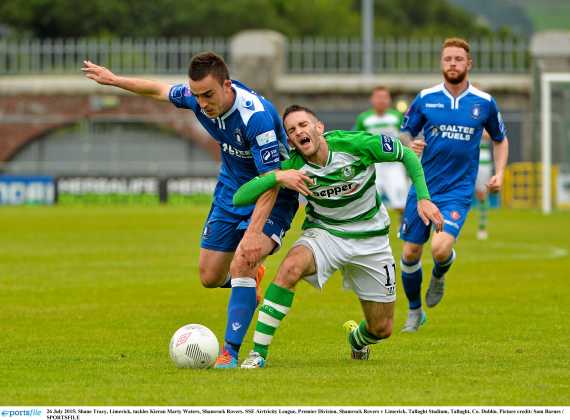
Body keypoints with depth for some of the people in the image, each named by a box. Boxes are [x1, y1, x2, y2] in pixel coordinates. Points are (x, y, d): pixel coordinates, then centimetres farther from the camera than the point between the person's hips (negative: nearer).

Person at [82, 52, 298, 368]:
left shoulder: (256, 115, -35)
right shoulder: (196, 96, -15)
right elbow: (160, 90, 9)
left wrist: (254, 233, -42)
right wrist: (113, 80, 19)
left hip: (271, 198, -7)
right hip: (230, 191, 7)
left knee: (242, 264, -27)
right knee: (210, 278, 9)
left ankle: (231, 351, -20)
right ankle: (249, 277, 43)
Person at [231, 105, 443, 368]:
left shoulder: (356, 144, -21)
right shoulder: (292, 167, -17)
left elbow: (406, 155, -4)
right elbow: (239, 198, -21)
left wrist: (423, 198, -13)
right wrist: (277, 177, -36)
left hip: (370, 239, 1)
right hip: (323, 234, -1)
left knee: (381, 330, 4)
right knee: (290, 267, -36)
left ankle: (356, 338, 45)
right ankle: (258, 353, -30)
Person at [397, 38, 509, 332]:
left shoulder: (484, 103, 1)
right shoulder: (425, 99, 0)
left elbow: (500, 139, 16)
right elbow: (404, 133, 10)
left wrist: (499, 173, 3)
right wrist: (409, 145, -13)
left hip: (458, 191, -2)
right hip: (423, 186, 2)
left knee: (441, 248, -22)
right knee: (410, 253, 3)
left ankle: (439, 275, 16)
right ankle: (414, 311, 28)